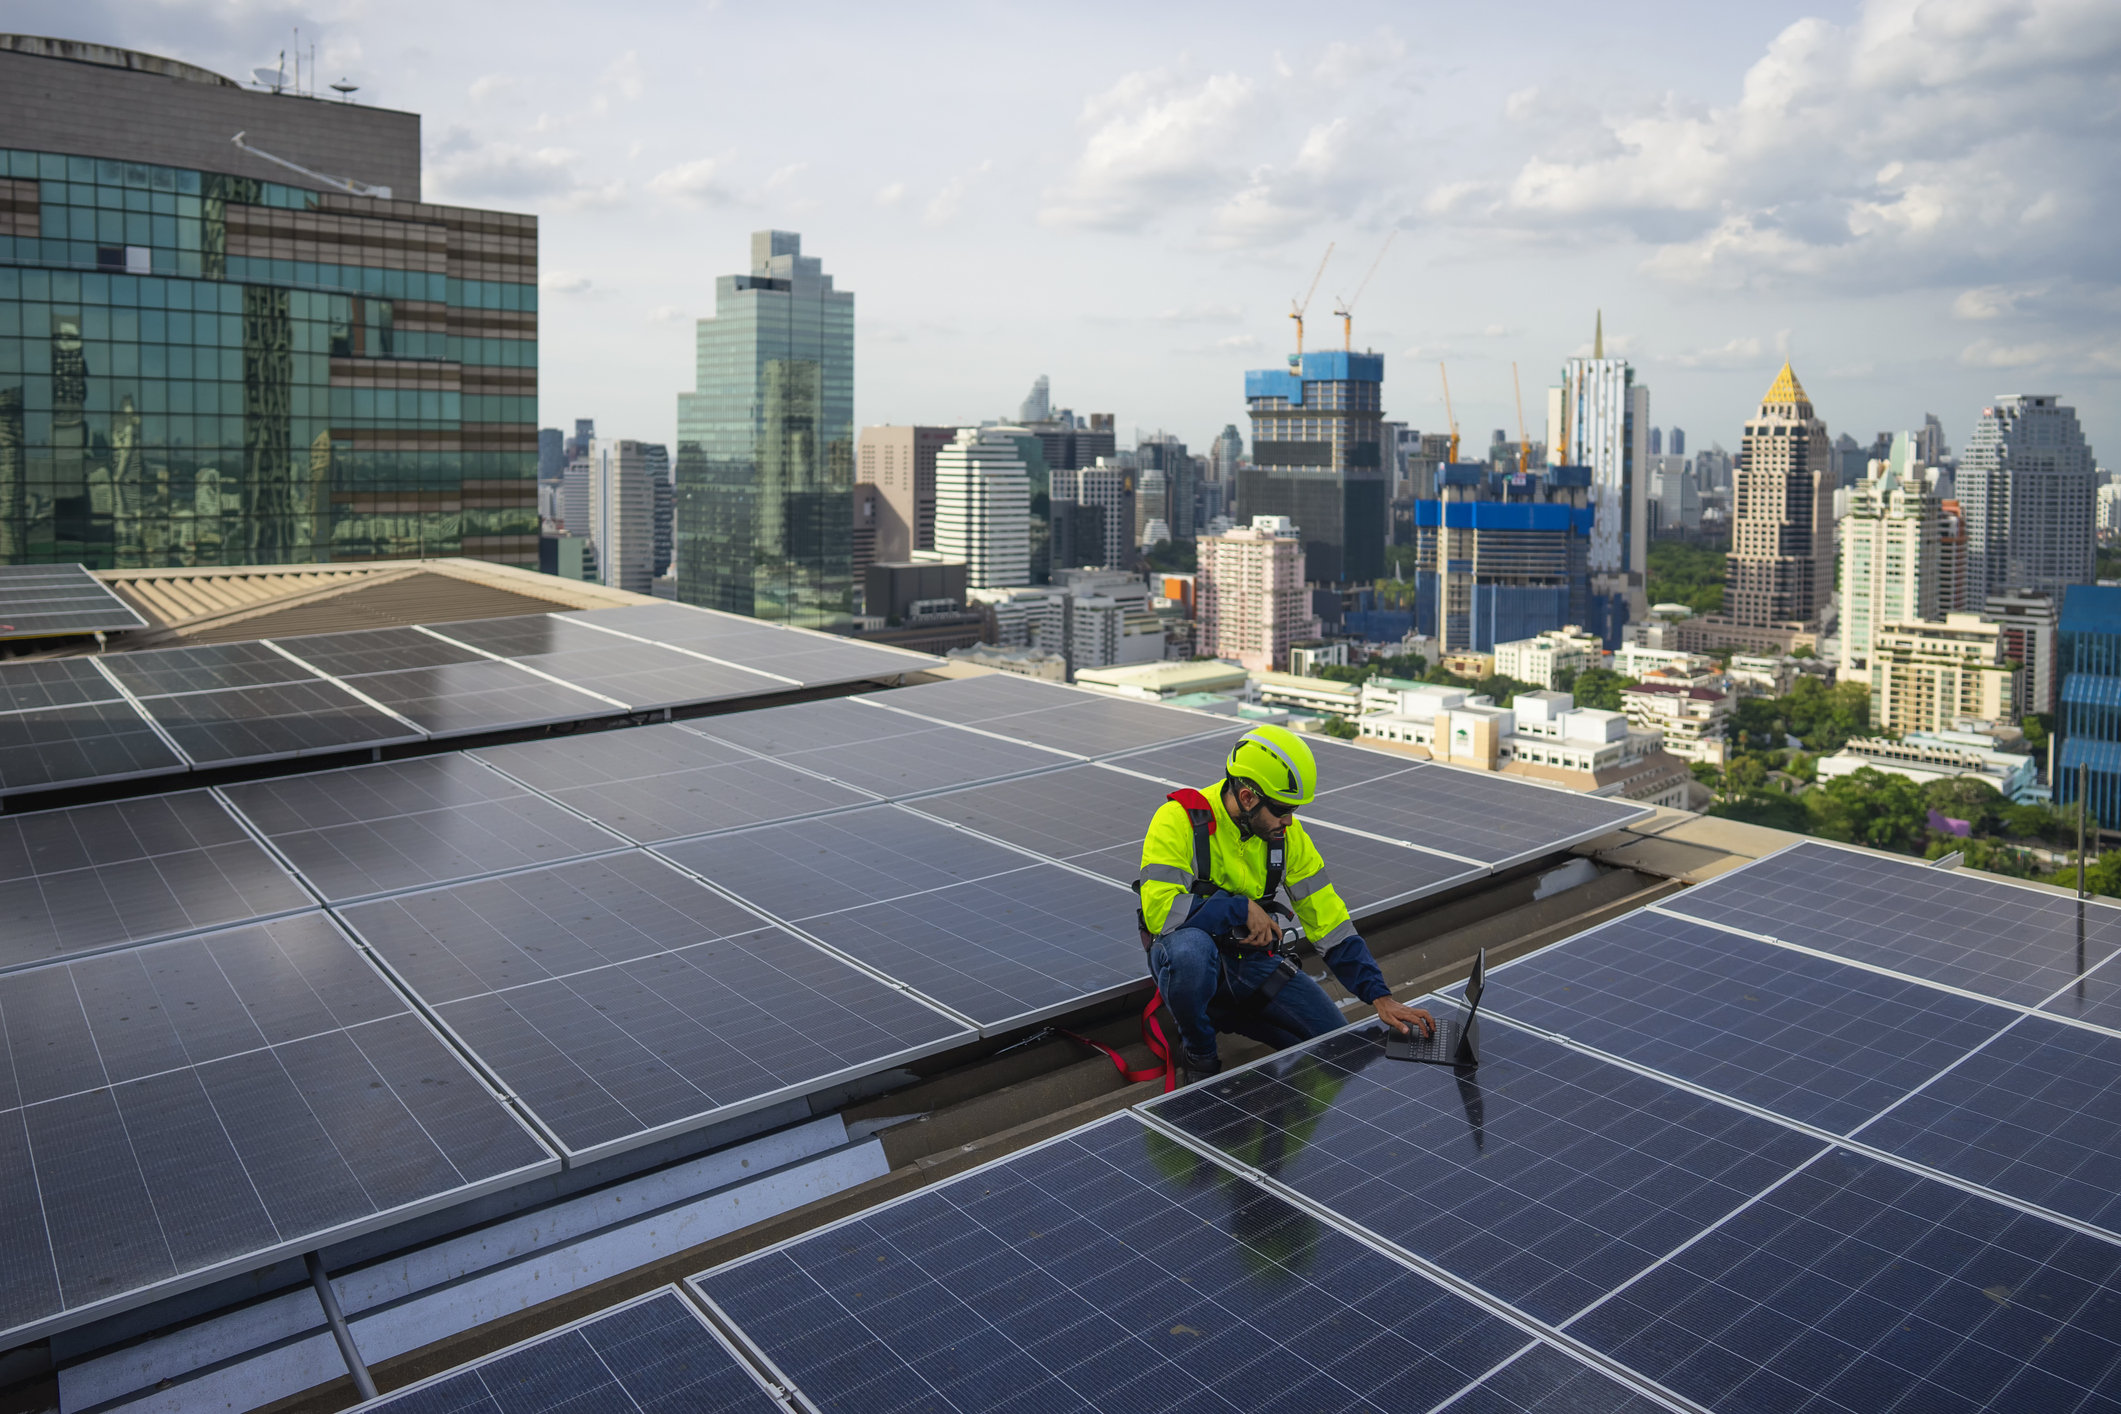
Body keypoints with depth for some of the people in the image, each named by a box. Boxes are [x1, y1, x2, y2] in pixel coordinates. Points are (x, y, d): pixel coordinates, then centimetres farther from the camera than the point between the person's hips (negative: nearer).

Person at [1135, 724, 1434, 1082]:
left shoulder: (1286, 832, -4)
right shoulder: (1179, 820, -21)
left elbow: (1327, 918, -3)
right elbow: (1160, 910, -32)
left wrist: (1380, 997, -10)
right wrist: (1242, 908, -24)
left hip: (1253, 960, 5)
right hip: (1189, 950, -5)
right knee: (1191, 949, -42)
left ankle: (1224, 1012, 13)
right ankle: (1200, 1052, -11)